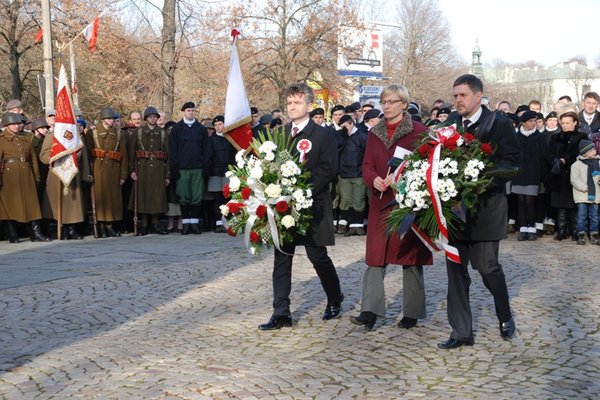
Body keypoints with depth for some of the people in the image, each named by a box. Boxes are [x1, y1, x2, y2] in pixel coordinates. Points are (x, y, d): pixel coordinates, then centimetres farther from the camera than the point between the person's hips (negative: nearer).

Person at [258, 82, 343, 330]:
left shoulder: (321, 135, -4)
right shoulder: (281, 133, 10)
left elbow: (329, 169, -11)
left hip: (311, 206, -4)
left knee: (318, 256, 5)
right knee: (282, 258, 3)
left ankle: (335, 300, 29)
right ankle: (281, 313, 7)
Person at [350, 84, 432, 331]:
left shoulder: (419, 131, -4)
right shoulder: (375, 133, 12)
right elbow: (367, 165, 9)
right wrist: (374, 179, -13)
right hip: (381, 202, 4)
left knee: (411, 257, 4)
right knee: (375, 256, -1)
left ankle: (412, 313, 14)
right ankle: (370, 311, -1)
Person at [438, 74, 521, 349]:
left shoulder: (499, 124, -4)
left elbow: (512, 161, -8)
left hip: (486, 207, -4)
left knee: (487, 266, -1)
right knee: (455, 268, 5)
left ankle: (505, 317, 27)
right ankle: (461, 332, 14)